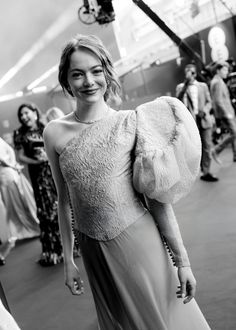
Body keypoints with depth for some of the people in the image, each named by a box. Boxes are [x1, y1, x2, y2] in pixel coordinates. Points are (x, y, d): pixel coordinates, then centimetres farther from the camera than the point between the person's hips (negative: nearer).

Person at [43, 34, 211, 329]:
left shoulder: (129, 123, -11)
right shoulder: (54, 133, -4)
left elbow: (157, 199, -9)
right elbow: (65, 201, 3)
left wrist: (182, 260, -7)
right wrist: (68, 260, 7)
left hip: (137, 242, -2)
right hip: (93, 250, 3)